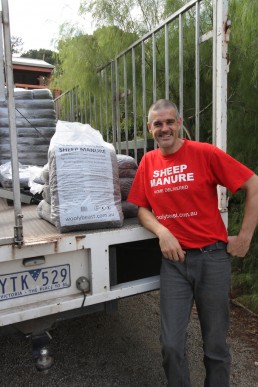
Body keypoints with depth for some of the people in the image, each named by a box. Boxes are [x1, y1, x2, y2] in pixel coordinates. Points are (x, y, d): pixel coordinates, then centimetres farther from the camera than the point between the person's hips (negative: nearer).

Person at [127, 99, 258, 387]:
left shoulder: (205, 153, -8)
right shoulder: (148, 162, 4)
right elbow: (142, 208, 9)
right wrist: (162, 232, -10)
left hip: (212, 257, -2)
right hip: (174, 260, 3)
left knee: (215, 344, 12)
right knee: (171, 344, 6)